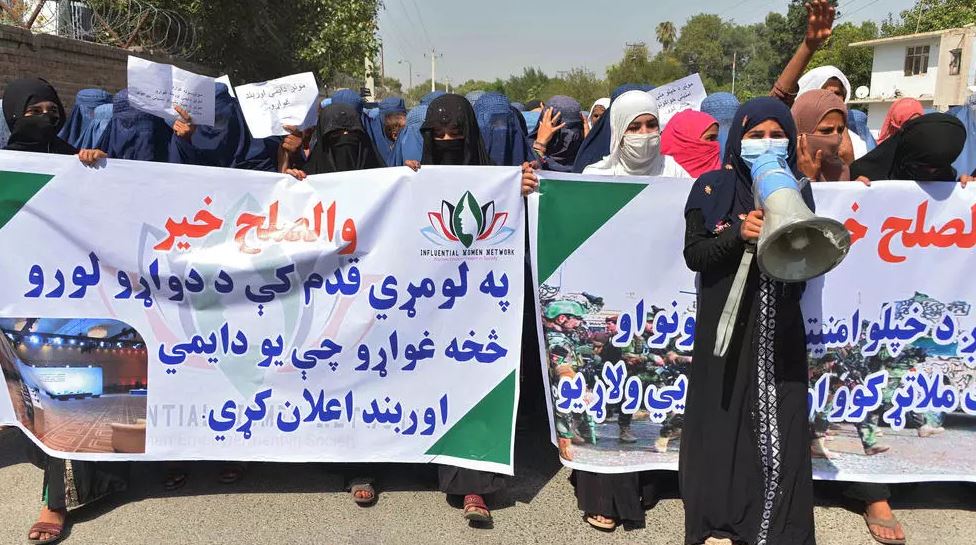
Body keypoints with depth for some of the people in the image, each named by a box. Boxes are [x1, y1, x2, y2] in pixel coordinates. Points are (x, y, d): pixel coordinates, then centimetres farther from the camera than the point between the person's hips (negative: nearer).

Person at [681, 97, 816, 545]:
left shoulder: (797, 191, 6)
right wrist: (738, 232, -20)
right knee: (723, 415, 3)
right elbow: (693, 255, -6)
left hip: (779, 324, 2)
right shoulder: (711, 187, -1)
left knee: (779, 420, 1)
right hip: (725, 322, -2)